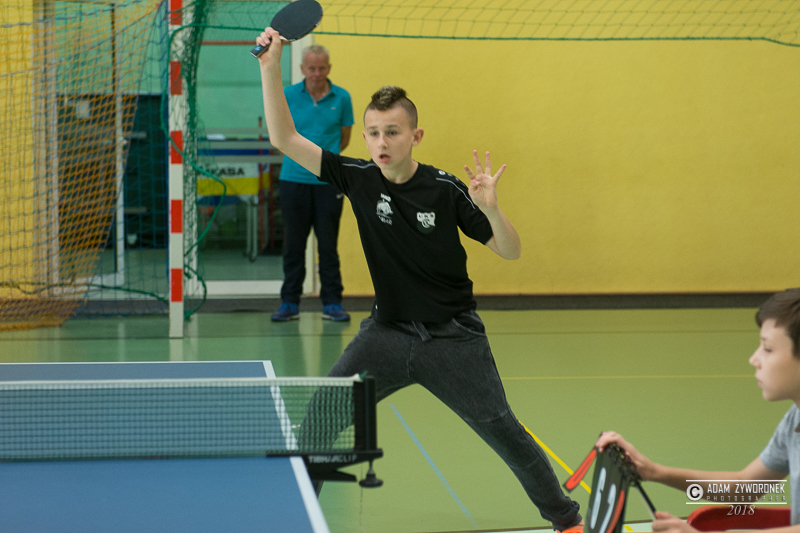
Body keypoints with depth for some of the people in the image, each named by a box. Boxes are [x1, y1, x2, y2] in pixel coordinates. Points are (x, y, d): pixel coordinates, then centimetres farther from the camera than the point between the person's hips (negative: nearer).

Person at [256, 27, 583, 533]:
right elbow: (286, 139, -8)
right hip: (388, 333, 3)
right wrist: (271, 66, -18)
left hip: (452, 336, -2)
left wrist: (490, 208, -29)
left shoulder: (446, 189, -13)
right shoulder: (360, 178, -7)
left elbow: (510, 251, -8)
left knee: (502, 429, -5)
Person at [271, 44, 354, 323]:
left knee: (328, 246, 1)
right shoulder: (288, 96, 0)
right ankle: (289, 303, 13)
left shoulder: (342, 98, 0)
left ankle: (332, 303, 8)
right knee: (293, 245, 5)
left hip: (328, 182, 0)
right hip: (293, 180, 0)